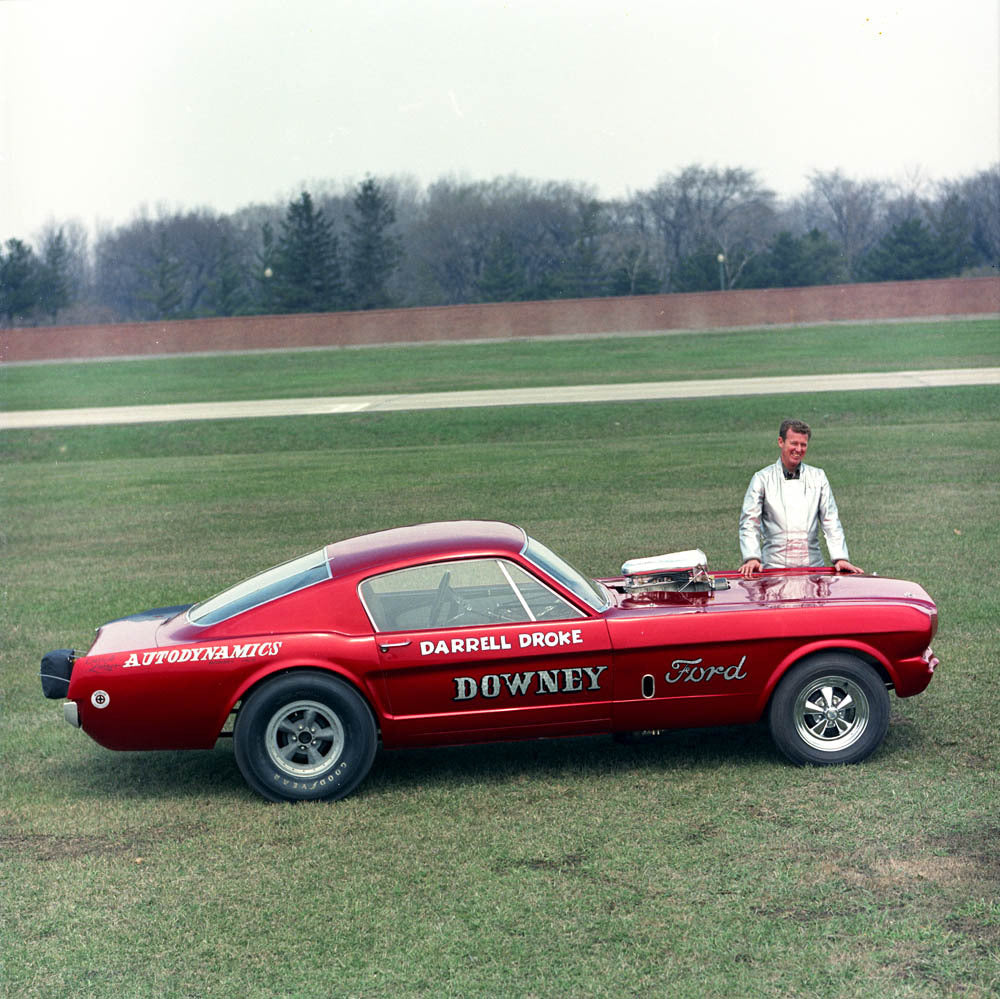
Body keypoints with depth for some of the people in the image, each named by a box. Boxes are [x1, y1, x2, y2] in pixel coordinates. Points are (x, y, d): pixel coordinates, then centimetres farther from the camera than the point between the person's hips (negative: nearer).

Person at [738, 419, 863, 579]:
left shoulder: (818, 477, 14)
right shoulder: (762, 478, 7)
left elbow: (831, 521, 12)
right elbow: (749, 522, 3)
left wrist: (840, 558, 0)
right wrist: (751, 558, -11)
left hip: (812, 565, 2)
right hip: (774, 565, -2)